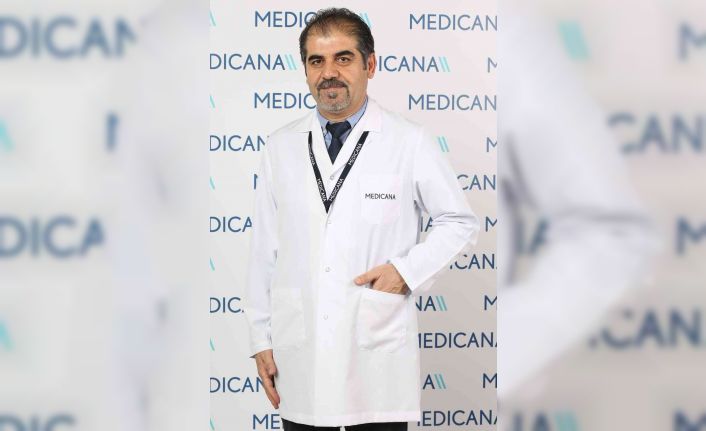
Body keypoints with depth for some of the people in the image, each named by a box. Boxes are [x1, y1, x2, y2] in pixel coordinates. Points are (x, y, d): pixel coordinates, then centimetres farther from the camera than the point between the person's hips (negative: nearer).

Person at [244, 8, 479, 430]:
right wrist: (262, 340, 7)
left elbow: (460, 222, 7)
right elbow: (265, 249, 9)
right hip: (299, 354, 2)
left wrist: (406, 270, -8)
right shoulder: (281, 148, 8)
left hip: (378, 357, -2)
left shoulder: (410, 142, 0)